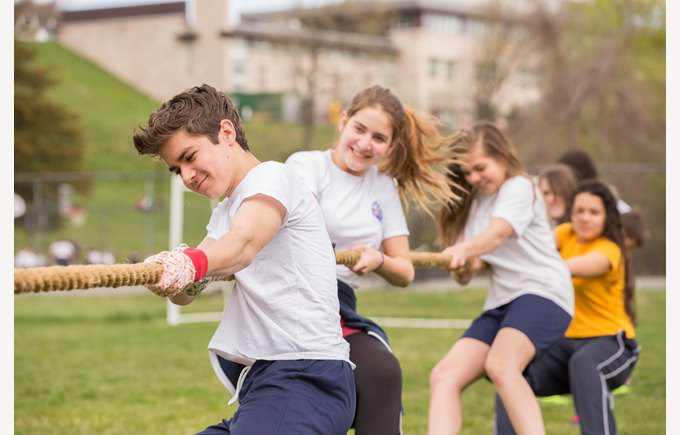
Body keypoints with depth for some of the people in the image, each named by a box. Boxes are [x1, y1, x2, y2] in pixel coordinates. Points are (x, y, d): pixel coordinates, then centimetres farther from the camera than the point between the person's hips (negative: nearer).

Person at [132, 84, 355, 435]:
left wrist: (193, 263, -45)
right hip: (264, 381, 10)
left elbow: (244, 243, -26)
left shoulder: (271, 176, -4)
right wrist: (173, 273, -11)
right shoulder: (224, 213, 25)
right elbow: (185, 294, 12)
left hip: (308, 376, -10)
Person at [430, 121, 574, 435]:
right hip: (500, 304, 8)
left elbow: (499, 233, -21)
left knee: (500, 365, -34)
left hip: (542, 293, -8)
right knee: (444, 376, -10)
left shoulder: (519, 187, 0)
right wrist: (464, 266, -9)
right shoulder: (474, 203, 22)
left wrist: (464, 250, -41)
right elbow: (465, 274, 16)